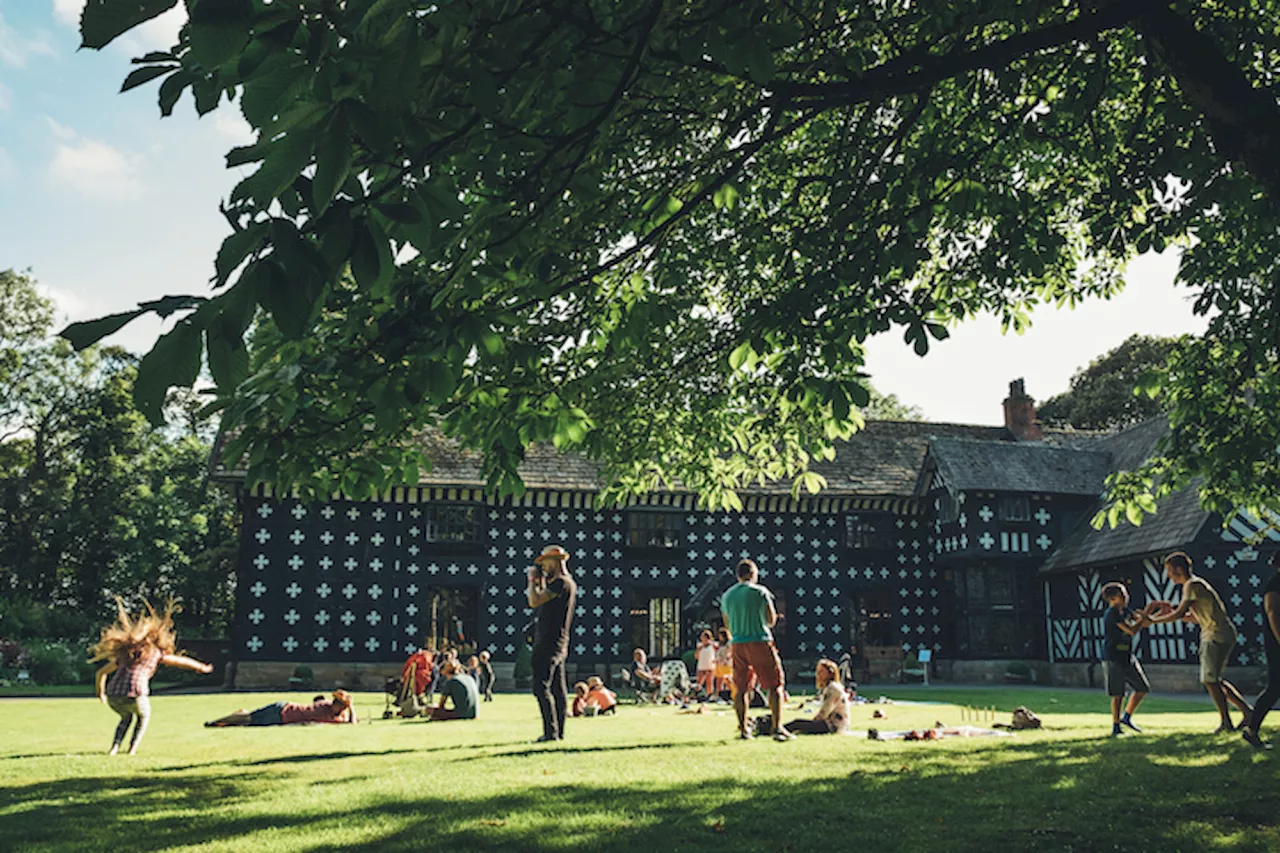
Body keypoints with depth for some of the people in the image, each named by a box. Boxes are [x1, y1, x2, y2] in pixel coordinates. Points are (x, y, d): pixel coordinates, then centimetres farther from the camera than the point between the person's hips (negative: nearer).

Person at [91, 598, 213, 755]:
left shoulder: (124, 654, 26)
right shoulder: (156, 653, 17)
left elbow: (101, 673, 31)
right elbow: (182, 661, 29)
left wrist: (100, 694, 47)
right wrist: (202, 667, 45)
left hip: (113, 696, 3)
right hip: (135, 695, -3)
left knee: (127, 717, 34)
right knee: (144, 716, 30)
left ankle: (114, 747, 19)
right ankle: (133, 748, 18)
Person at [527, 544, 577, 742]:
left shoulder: (561, 583, -15)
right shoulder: (568, 584, 17)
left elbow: (534, 601, -21)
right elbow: (541, 605, 24)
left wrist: (532, 580, -7)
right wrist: (540, 582, 19)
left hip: (549, 642, -10)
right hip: (560, 644, 10)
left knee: (541, 687, -10)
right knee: (558, 688, 11)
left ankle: (551, 731, -12)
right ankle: (559, 731, 16)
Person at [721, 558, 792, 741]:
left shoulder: (726, 596, 10)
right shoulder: (760, 592, -5)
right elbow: (771, 621, -2)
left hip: (737, 644, 5)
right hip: (760, 642, -5)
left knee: (740, 688, 12)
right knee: (775, 685, 0)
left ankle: (743, 729, 14)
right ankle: (778, 728, -8)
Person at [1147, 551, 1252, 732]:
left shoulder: (1192, 585, -15)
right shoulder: (1195, 584, 16)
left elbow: (1179, 614, -18)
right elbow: (1197, 616, 21)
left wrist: (1155, 620, -8)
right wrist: (1170, 611, 13)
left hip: (1217, 635, -10)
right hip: (1213, 635, 10)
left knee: (1210, 680, -4)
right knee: (1214, 679, 14)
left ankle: (1226, 722, 4)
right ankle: (1247, 710, 16)